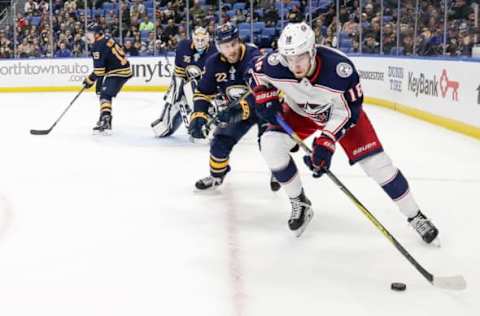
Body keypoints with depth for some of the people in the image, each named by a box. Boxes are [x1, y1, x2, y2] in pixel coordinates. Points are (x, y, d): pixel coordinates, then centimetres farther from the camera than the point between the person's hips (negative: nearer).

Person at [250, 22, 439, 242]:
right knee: (270, 144, -20)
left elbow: (348, 111, -25)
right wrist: (266, 101, -16)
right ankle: (300, 204, 1)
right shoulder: (274, 64, -30)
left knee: (374, 160, -11)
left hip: (342, 110, -3)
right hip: (299, 112, 3)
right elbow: (257, 76, -4)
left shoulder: (340, 69, -38)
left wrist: (326, 141, -33)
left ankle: (415, 216, 8)